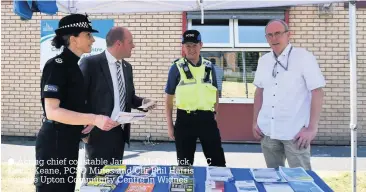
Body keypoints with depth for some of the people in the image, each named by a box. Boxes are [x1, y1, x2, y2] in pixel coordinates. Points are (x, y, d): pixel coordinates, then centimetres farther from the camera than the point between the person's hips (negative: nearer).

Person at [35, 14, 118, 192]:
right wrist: (94, 119, -29)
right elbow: (52, 111, -24)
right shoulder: (56, 65, -16)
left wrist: (87, 121, 3)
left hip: (69, 142, 9)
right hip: (54, 142, -9)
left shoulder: (73, 65, 11)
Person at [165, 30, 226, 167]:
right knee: (184, 164, 11)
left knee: (218, 162, 7)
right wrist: (169, 125, 1)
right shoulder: (177, 68, -2)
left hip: (207, 118, 2)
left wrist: (215, 113, 12)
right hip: (185, 119, -2)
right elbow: (169, 97, 2)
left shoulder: (209, 67, 5)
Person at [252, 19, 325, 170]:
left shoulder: (304, 57, -8)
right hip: (268, 131, 5)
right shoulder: (263, 60, 8)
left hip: (295, 132, -5)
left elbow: (317, 92, -11)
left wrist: (312, 128, -15)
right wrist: (255, 121, 11)